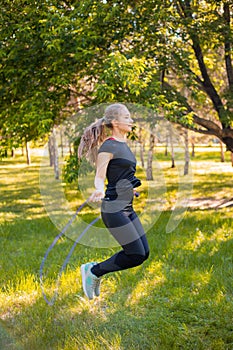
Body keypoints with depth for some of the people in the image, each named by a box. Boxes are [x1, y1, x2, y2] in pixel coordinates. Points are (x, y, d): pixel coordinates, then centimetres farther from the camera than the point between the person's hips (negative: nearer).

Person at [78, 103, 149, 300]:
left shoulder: (123, 144, 14)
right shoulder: (108, 146, -12)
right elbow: (99, 177, -14)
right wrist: (99, 191, -37)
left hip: (127, 208, 9)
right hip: (114, 209, -9)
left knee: (143, 253, 7)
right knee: (136, 255, -8)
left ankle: (96, 270, 18)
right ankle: (93, 271, 9)